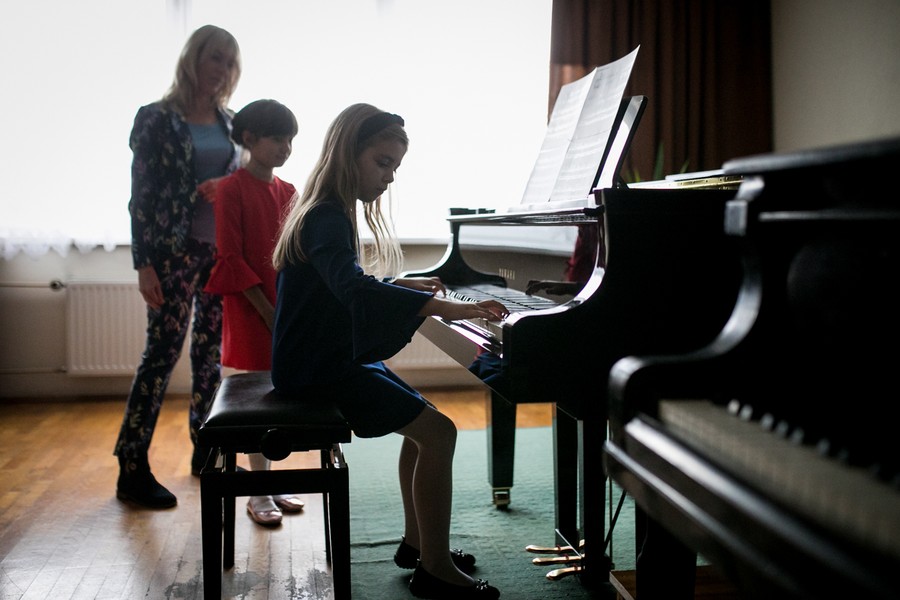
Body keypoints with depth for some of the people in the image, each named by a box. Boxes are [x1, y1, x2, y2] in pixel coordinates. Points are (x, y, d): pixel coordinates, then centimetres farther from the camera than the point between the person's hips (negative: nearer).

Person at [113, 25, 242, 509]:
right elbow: (141, 195, -6)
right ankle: (132, 469, 0)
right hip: (175, 249, -5)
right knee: (162, 352, -6)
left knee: (212, 350, 9)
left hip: (223, 249, 5)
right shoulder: (156, 119, -3)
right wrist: (144, 264, -11)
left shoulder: (229, 122, 11)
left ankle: (205, 449, 22)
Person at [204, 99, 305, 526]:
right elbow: (231, 259, -11)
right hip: (251, 311, -5)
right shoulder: (232, 189, -8)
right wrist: (268, 311, -14)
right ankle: (259, 493, 9)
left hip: (285, 311, 6)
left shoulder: (288, 192, 10)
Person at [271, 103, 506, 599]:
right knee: (439, 433, -14)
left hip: (335, 358, 11)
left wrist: (403, 286, 15)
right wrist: (448, 308, -46)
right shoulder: (326, 218, -20)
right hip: (320, 368, -11)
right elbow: (354, 289, -40)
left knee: (423, 423, 15)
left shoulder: (330, 213, 13)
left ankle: (416, 543, 24)